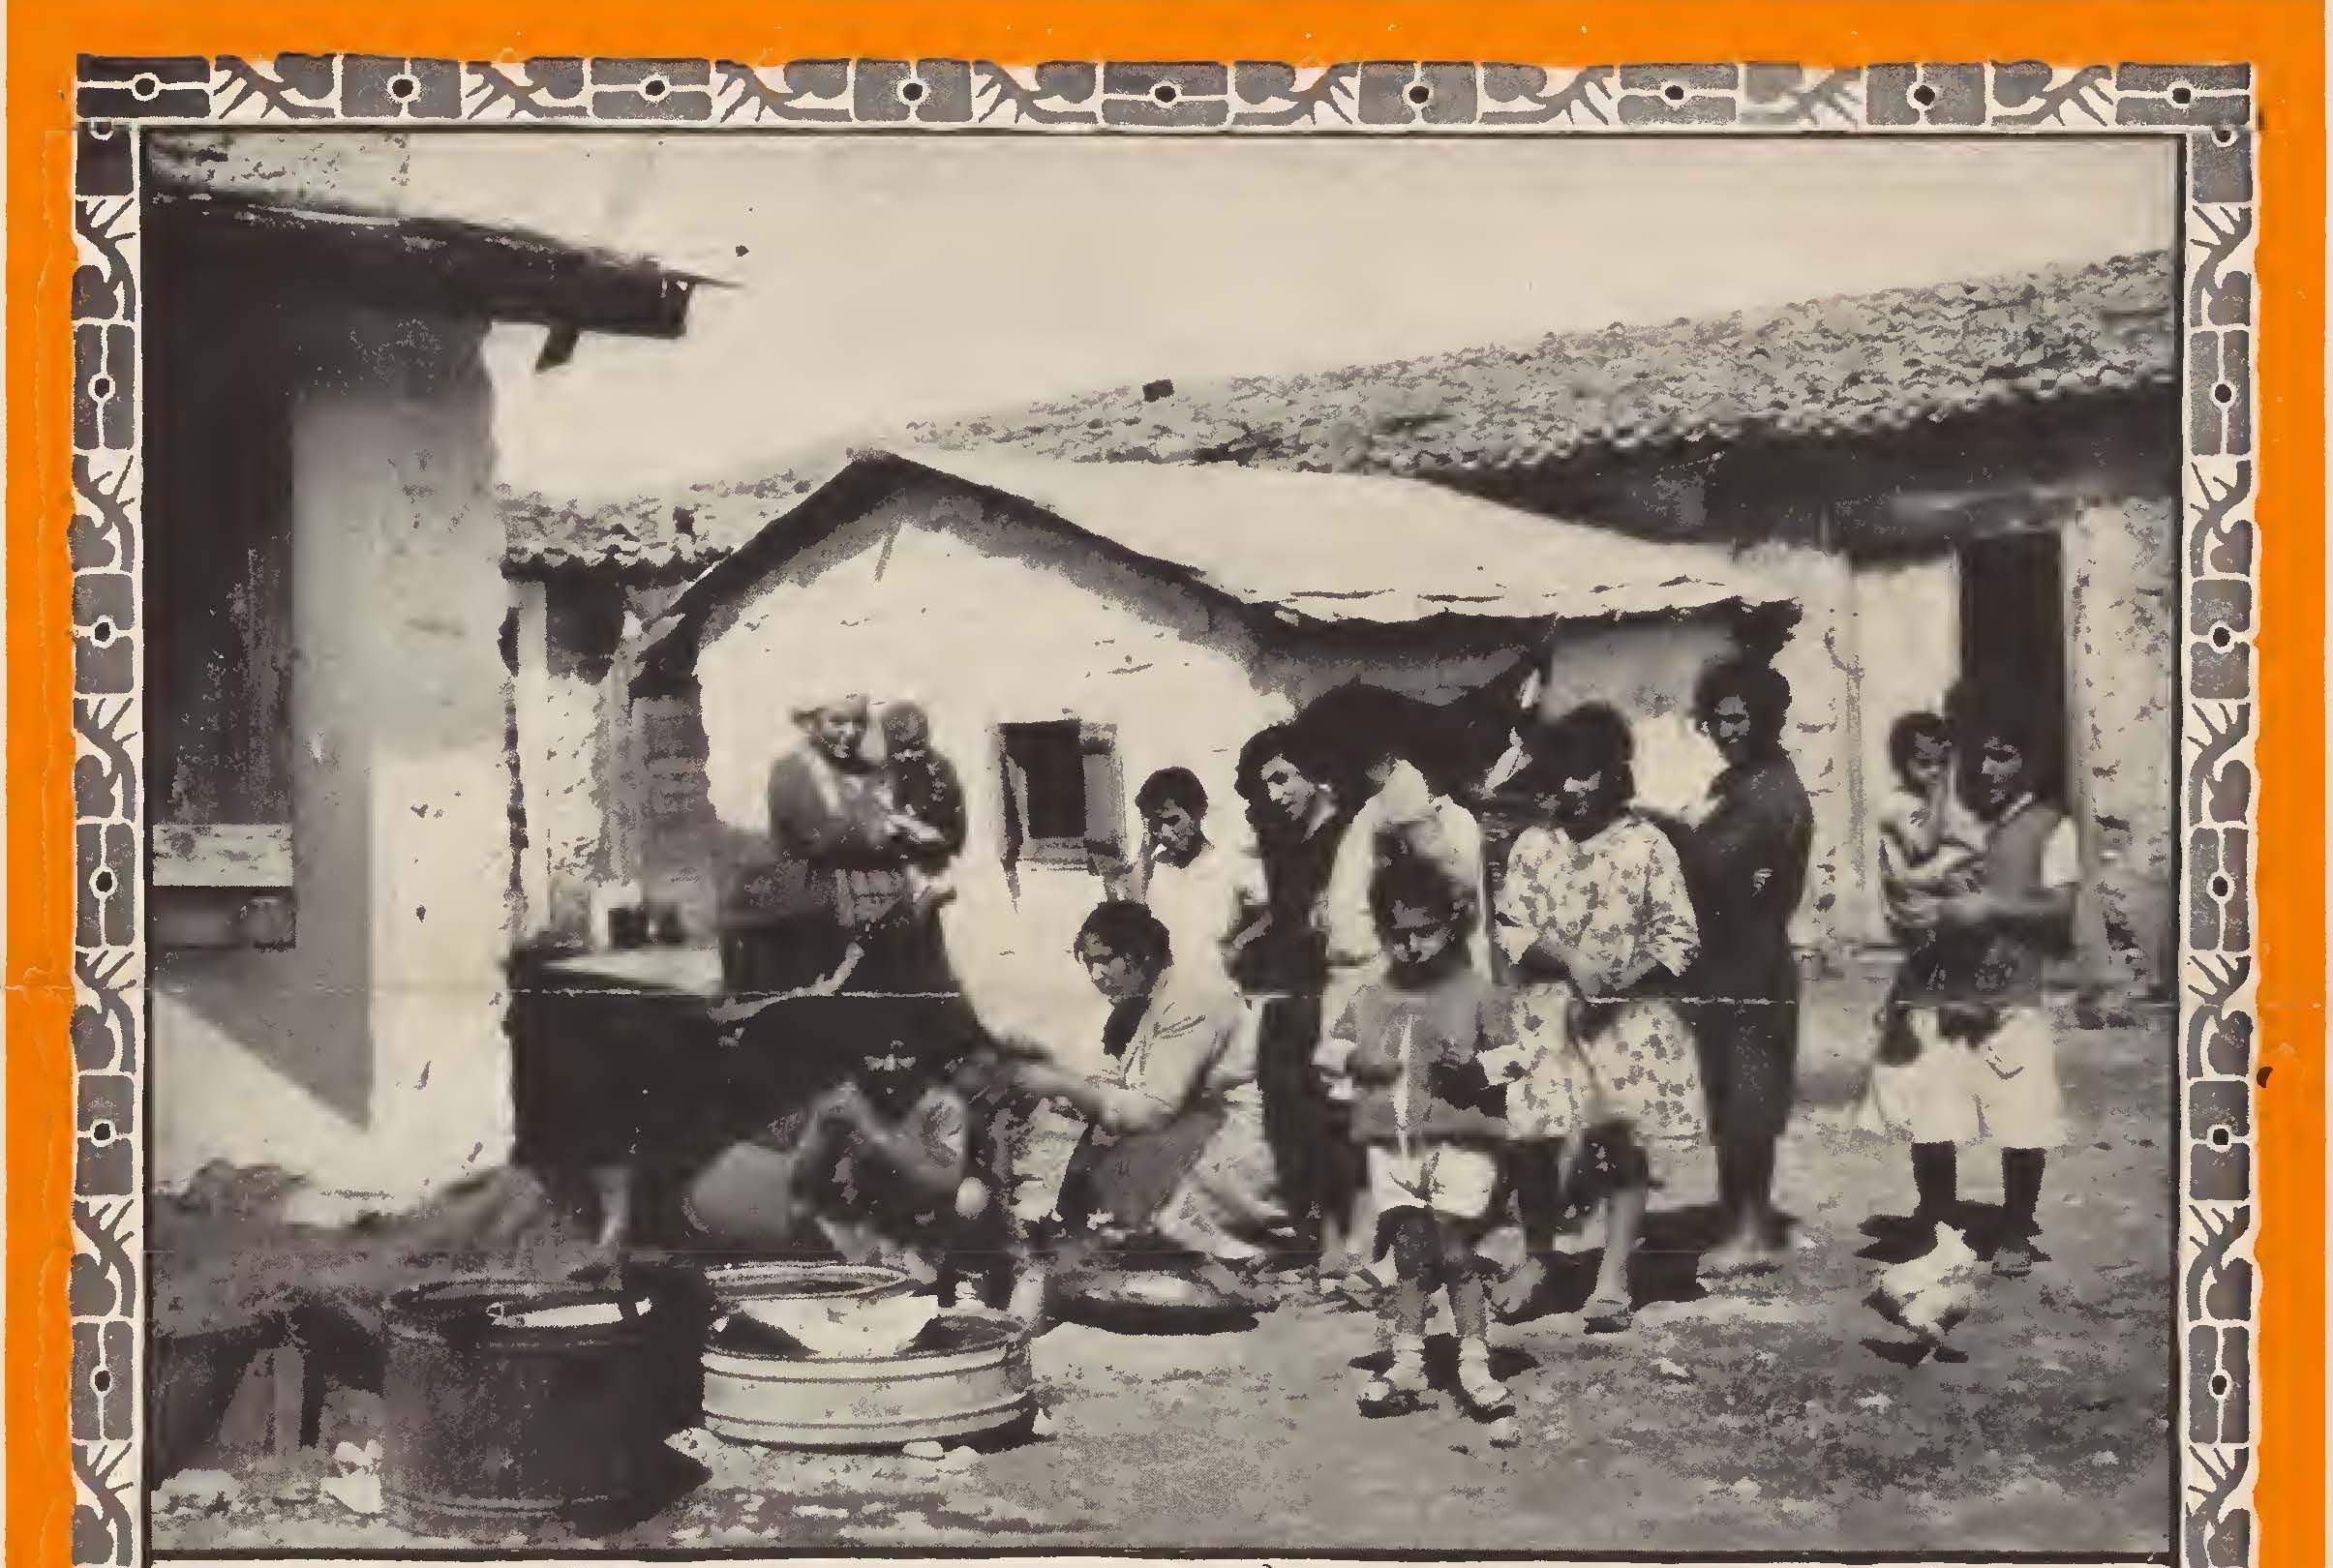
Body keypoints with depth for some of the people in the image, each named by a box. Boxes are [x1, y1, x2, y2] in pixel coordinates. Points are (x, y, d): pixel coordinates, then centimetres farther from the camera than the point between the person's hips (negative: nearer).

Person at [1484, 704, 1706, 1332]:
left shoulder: (1647, 844, -1)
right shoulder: (1533, 845, 6)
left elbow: (1679, 935, -2)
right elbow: (1511, 929, 1)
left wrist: (1627, 977, -15)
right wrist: (1568, 960, -15)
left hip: (1631, 1015, -1)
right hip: (1547, 1014, 1)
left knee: (1626, 1141, -2)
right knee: (1539, 1139, -3)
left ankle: (1612, 1280, 5)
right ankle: (1535, 1259, 18)